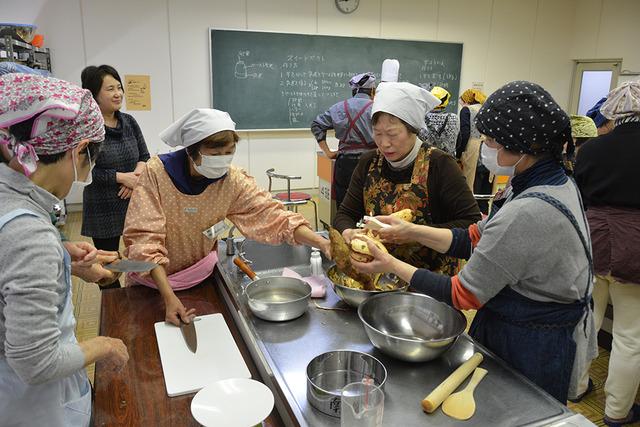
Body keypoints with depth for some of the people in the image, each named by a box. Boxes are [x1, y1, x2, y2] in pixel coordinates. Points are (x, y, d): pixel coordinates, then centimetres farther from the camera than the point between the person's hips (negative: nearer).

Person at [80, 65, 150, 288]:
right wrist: (122, 177, -18)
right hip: (104, 209, -4)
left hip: (135, 202, 4)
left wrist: (137, 174, -12)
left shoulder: (129, 122, 5)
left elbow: (145, 156, 8)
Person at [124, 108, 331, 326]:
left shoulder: (233, 180, -17)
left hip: (200, 278, 2)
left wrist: (321, 243, -38)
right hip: (152, 280, -1)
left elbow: (270, 215, -22)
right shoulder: (156, 172, -24)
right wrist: (169, 297, -35)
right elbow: (144, 239, -26)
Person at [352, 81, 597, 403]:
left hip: (530, 349, -8)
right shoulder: (555, 182, -2)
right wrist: (411, 231, -5)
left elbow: (464, 295, -23)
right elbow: (474, 239, 1)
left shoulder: (527, 214, -33)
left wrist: (392, 265, -16)